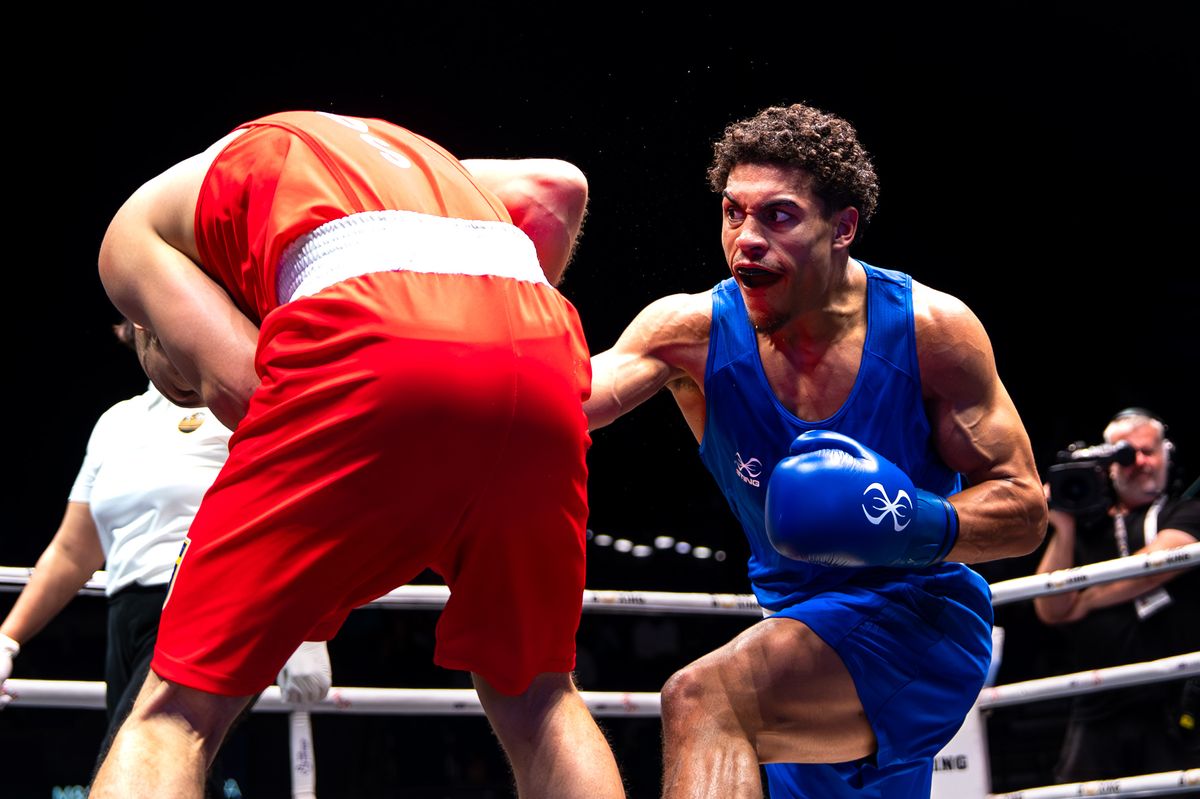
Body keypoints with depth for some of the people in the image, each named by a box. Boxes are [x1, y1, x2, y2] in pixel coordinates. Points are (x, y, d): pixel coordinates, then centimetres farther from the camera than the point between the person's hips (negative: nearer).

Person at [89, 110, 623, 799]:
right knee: (538, 702, 24)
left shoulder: (137, 225, 26)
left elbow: (235, 382, 7)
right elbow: (559, 186, 27)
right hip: (546, 361, 5)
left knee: (176, 711, 7)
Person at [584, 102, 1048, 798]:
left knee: (702, 701, -32)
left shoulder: (932, 329, -15)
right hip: (802, 626, 6)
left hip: (925, 622, -6)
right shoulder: (695, 332, -10)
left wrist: (923, 529, -31)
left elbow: (1025, 511, -11)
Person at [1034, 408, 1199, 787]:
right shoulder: (1087, 526, 17)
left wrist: (1085, 602, 4)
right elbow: (1051, 610, 6)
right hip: (1098, 712, 3)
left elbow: (1157, 563, -9)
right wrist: (1062, 525, -1)